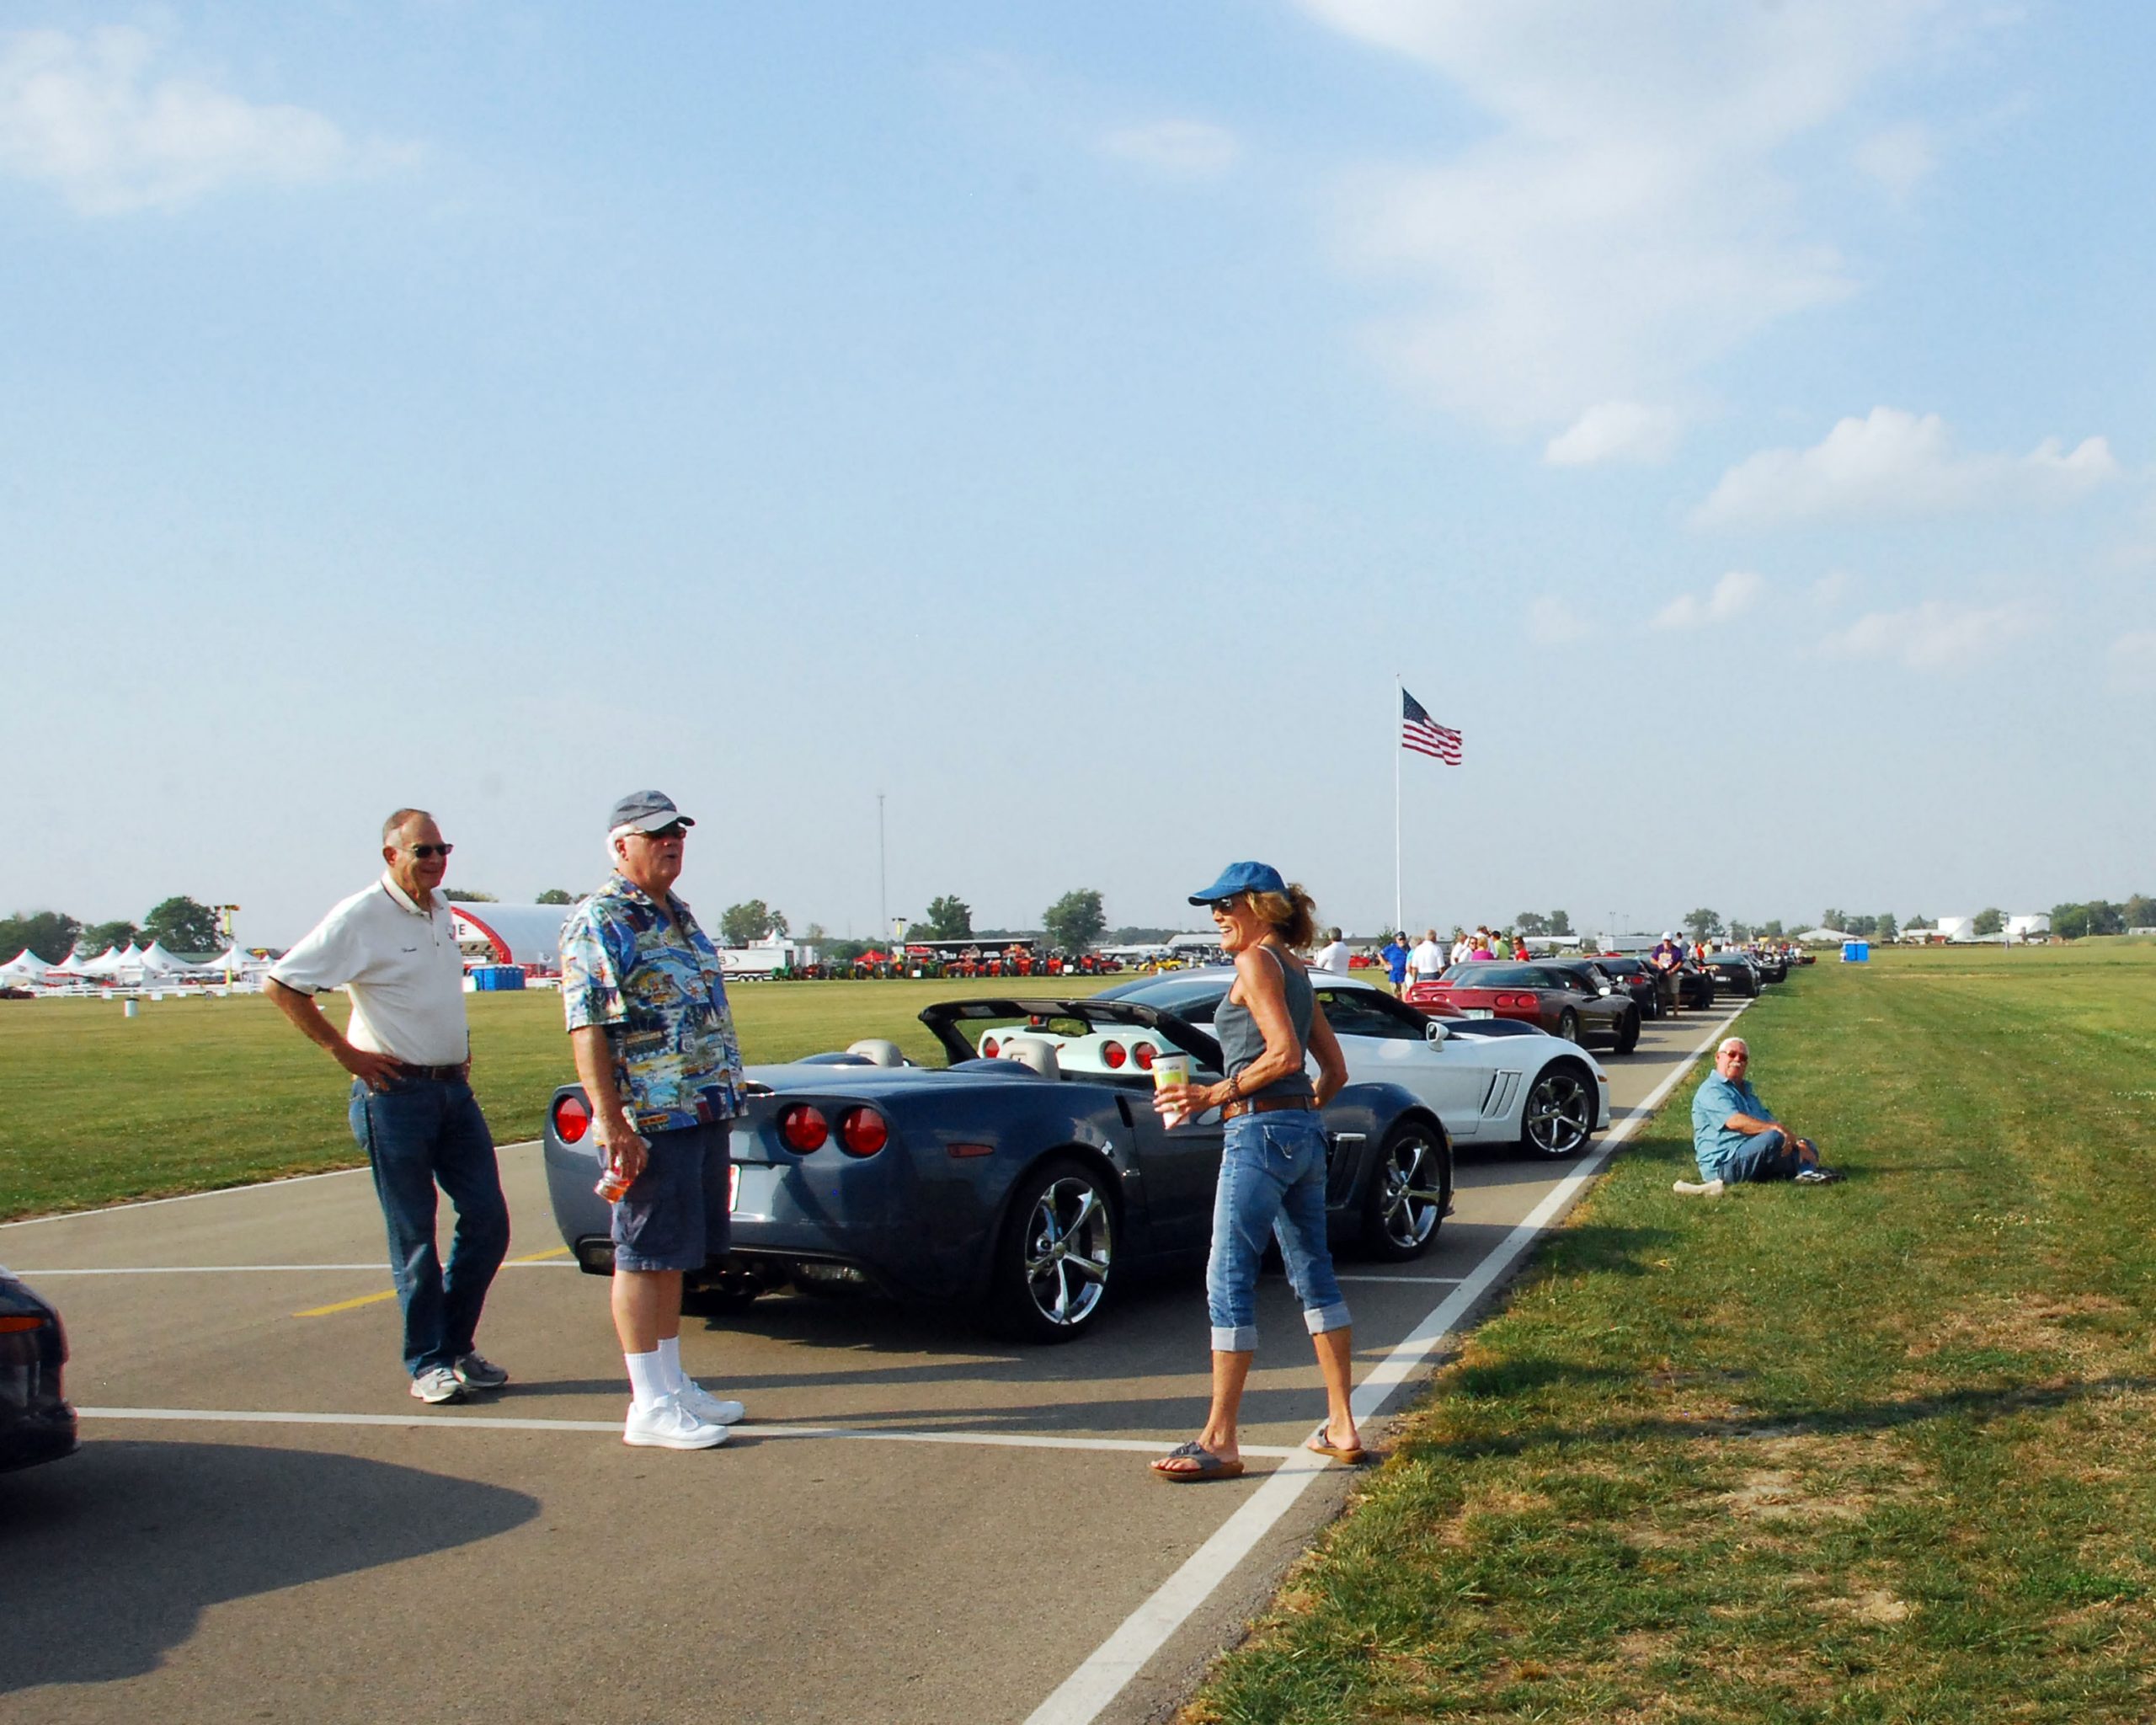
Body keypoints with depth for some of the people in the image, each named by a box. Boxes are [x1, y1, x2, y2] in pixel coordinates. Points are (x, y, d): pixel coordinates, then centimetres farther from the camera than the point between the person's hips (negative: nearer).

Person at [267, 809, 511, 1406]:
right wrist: (345, 1052, -12)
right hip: (395, 1093, -7)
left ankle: (456, 1345, 18)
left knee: (487, 1221, 5)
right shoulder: (360, 918, -10)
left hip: (454, 1088, 7)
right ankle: (428, 1363, 9)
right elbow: (280, 984, -11)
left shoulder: (441, 910, 11)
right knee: (414, 1236, 0)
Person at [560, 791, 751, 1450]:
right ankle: (650, 1407, 2)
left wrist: (726, 1093, 20)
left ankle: (673, 1384, 23)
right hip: (650, 1120, -9)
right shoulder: (598, 922, -10)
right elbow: (586, 1028, -16)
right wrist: (612, 1122, -21)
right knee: (646, 1257, -3)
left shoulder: (678, 916, 18)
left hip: (703, 1115, 9)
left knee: (675, 1254, 15)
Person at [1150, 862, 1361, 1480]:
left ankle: (1219, 1441, -4)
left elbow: (1284, 1054, -19)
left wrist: (1212, 1095, -15)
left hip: (1259, 1132, -10)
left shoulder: (1256, 963, -8)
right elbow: (1335, 1069, 18)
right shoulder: (1297, 971, 17)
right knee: (1314, 1274, 13)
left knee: (1229, 1279, -6)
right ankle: (1342, 1428, 17)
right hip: (1306, 1132, 10)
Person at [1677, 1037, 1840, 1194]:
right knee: (1774, 1138, -33)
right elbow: (1735, 1121, -23)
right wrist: (1776, 1128, -29)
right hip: (1723, 1164, -10)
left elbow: (1767, 1121, 18)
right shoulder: (1712, 1090, -6)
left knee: (1807, 1145, 5)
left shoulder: (1746, 1090, 27)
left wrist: (1795, 1140, 0)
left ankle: (1806, 1173, -27)